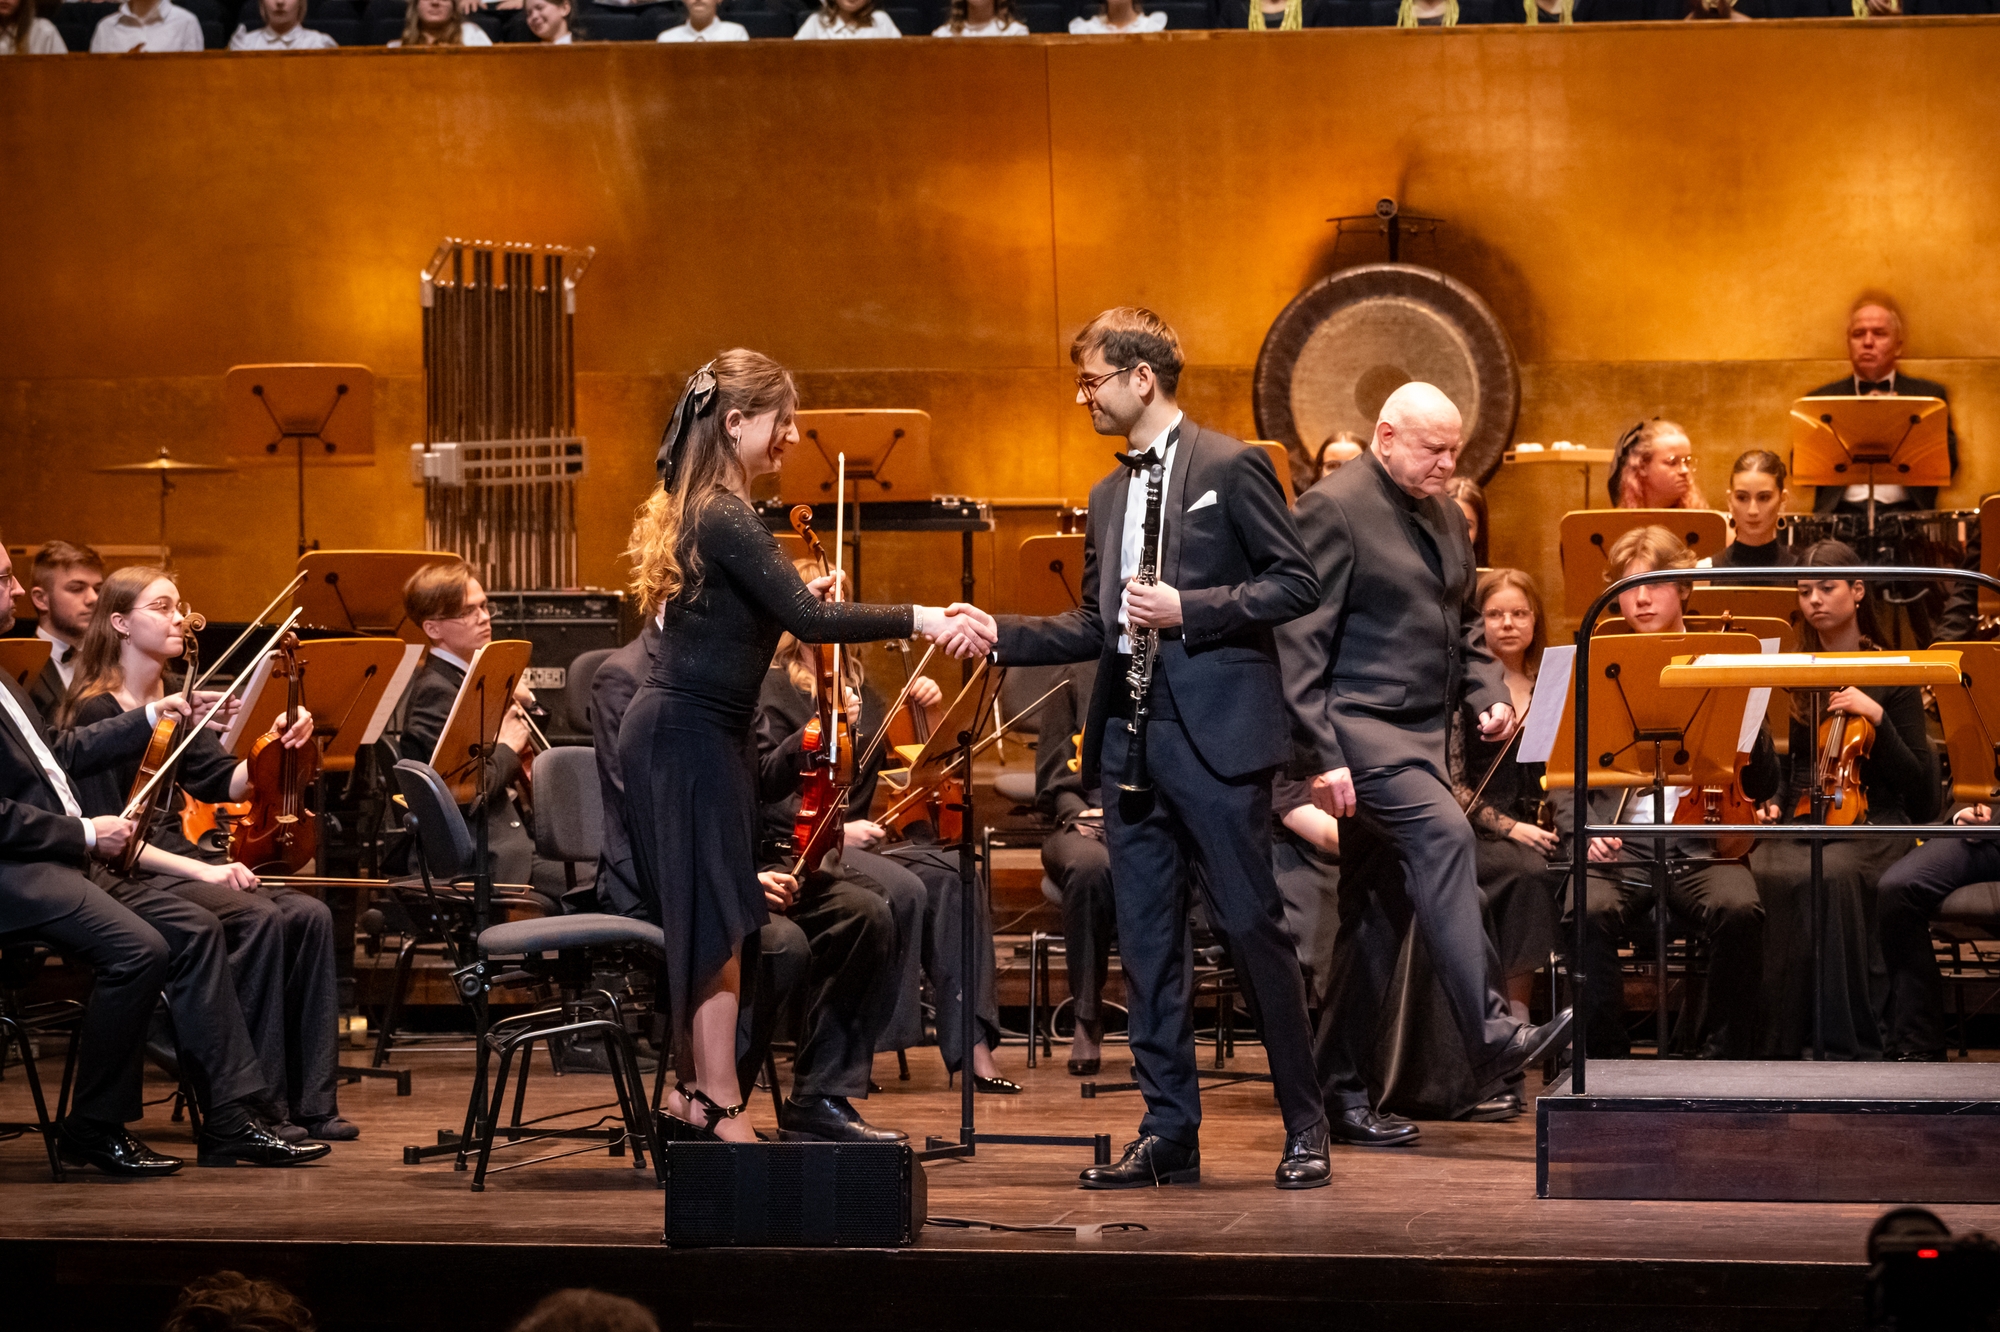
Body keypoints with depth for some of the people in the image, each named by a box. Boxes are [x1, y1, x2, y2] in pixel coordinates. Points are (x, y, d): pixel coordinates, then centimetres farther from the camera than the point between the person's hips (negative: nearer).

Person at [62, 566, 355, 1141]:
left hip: (179, 860, 8)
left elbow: (226, 782, 11)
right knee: (257, 920, -30)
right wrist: (202, 871, -22)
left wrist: (280, 746, -8)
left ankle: (311, 1103, -16)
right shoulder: (96, 712, -10)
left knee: (309, 916, -15)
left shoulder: (172, 706, 15)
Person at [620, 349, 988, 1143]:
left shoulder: (701, 510, 14)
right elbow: (810, 621, -27)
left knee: (706, 925, 11)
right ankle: (722, 1112, -9)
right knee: (718, 923, -9)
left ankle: (699, 1095, 15)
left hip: (688, 731, 10)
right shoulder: (725, 518, -18)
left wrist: (797, 600, 7)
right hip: (689, 739, -10)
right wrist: (921, 620, -28)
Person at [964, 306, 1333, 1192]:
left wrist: (1188, 610, -17)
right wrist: (998, 634, 8)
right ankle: (1169, 1133, 10)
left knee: (1251, 925, -4)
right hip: (1130, 736, 7)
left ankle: (1305, 1126, 5)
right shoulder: (1108, 496, 18)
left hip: (1214, 732, -7)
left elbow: (1296, 583, -9)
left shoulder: (1229, 468, -4)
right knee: (1145, 940, 5)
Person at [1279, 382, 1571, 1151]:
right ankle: (1489, 1038, -33)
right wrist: (1321, 755, -19)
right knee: (1443, 835, -27)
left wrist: (1489, 694, 8)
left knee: (1381, 908, 8)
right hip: (1359, 725, -9)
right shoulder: (1333, 510, -9)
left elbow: (1463, 625, 28)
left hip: (1421, 731, 9)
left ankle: (1341, 1088, 13)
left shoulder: (1444, 517, 16)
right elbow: (1299, 641, -13)